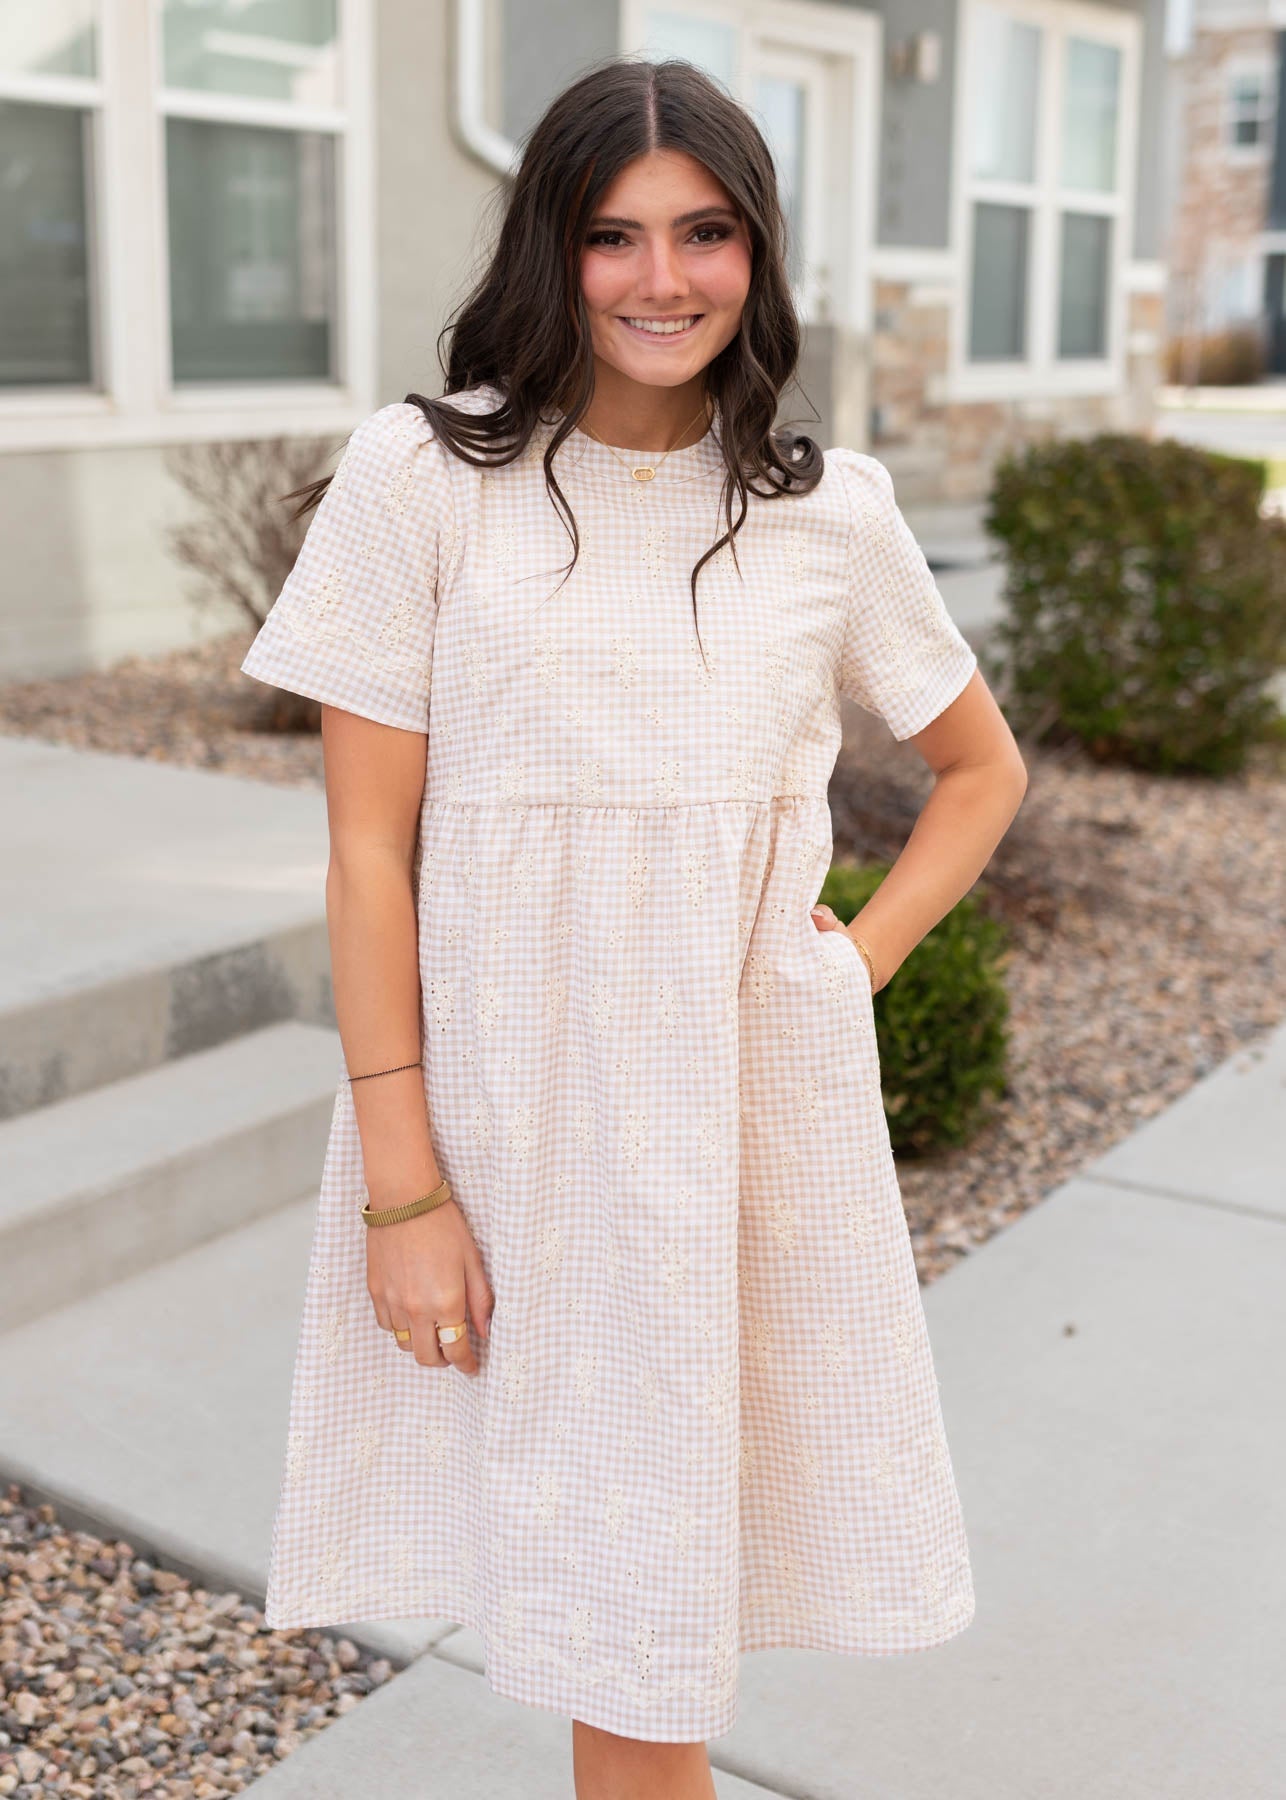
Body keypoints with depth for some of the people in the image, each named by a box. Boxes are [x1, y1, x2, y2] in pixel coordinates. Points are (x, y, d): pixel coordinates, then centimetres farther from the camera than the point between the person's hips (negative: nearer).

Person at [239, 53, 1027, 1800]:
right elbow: (369, 847, -6)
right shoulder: (425, 476, -5)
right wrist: (400, 1185, -9)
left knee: (680, 1539, 12)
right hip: (509, 1089, -2)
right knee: (610, 1560, 9)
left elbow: (984, 766, 17)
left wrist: (860, 963, 2)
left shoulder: (832, 509, 3)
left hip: (754, 1098, 2)